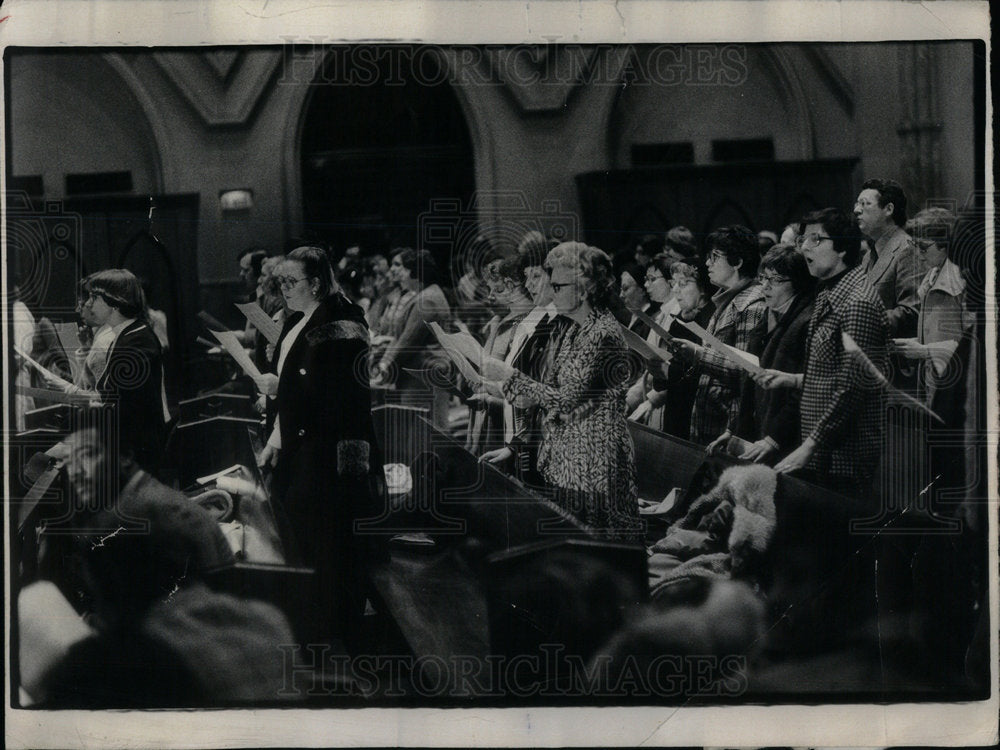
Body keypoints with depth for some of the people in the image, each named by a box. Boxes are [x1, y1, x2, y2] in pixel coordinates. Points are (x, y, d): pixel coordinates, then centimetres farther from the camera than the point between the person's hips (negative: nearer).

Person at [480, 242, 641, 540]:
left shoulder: (603, 334, -18)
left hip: (594, 460, -9)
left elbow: (567, 399, -22)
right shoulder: (575, 330, 13)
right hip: (566, 460, 9)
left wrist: (508, 375, -17)